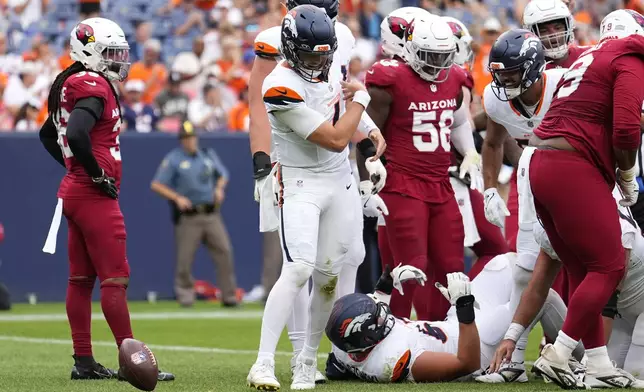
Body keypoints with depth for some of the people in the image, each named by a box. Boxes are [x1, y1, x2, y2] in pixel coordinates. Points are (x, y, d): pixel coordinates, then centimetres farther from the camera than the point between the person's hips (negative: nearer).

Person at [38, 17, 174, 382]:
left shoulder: (71, 87, 15)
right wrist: (97, 174, -18)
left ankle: (84, 362, 14)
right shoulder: (94, 87, -16)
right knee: (115, 279, -7)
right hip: (95, 196, -10)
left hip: (74, 190, 10)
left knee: (81, 279, 11)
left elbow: (48, 135, 27)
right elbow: (76, 134, -31)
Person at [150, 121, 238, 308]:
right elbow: (156, 185, -3)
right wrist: (176, 197, -15)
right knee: (185, 256, -5)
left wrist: (219, 188, 5)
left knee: (224, 251, -5)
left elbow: (223, 174, 26)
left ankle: (229, 295, -1)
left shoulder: (209, 154, 13)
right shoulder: (173, 159, 0)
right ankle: (185, 292, 12)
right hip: (188, 216, -3)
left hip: (211, 214, 3)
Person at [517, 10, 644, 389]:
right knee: (608, 267, -2)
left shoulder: (589, 60, 23)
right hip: (571, 170, -9)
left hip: (539, 165, 9)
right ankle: (557, 356, -7)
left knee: (581, 269, 15)